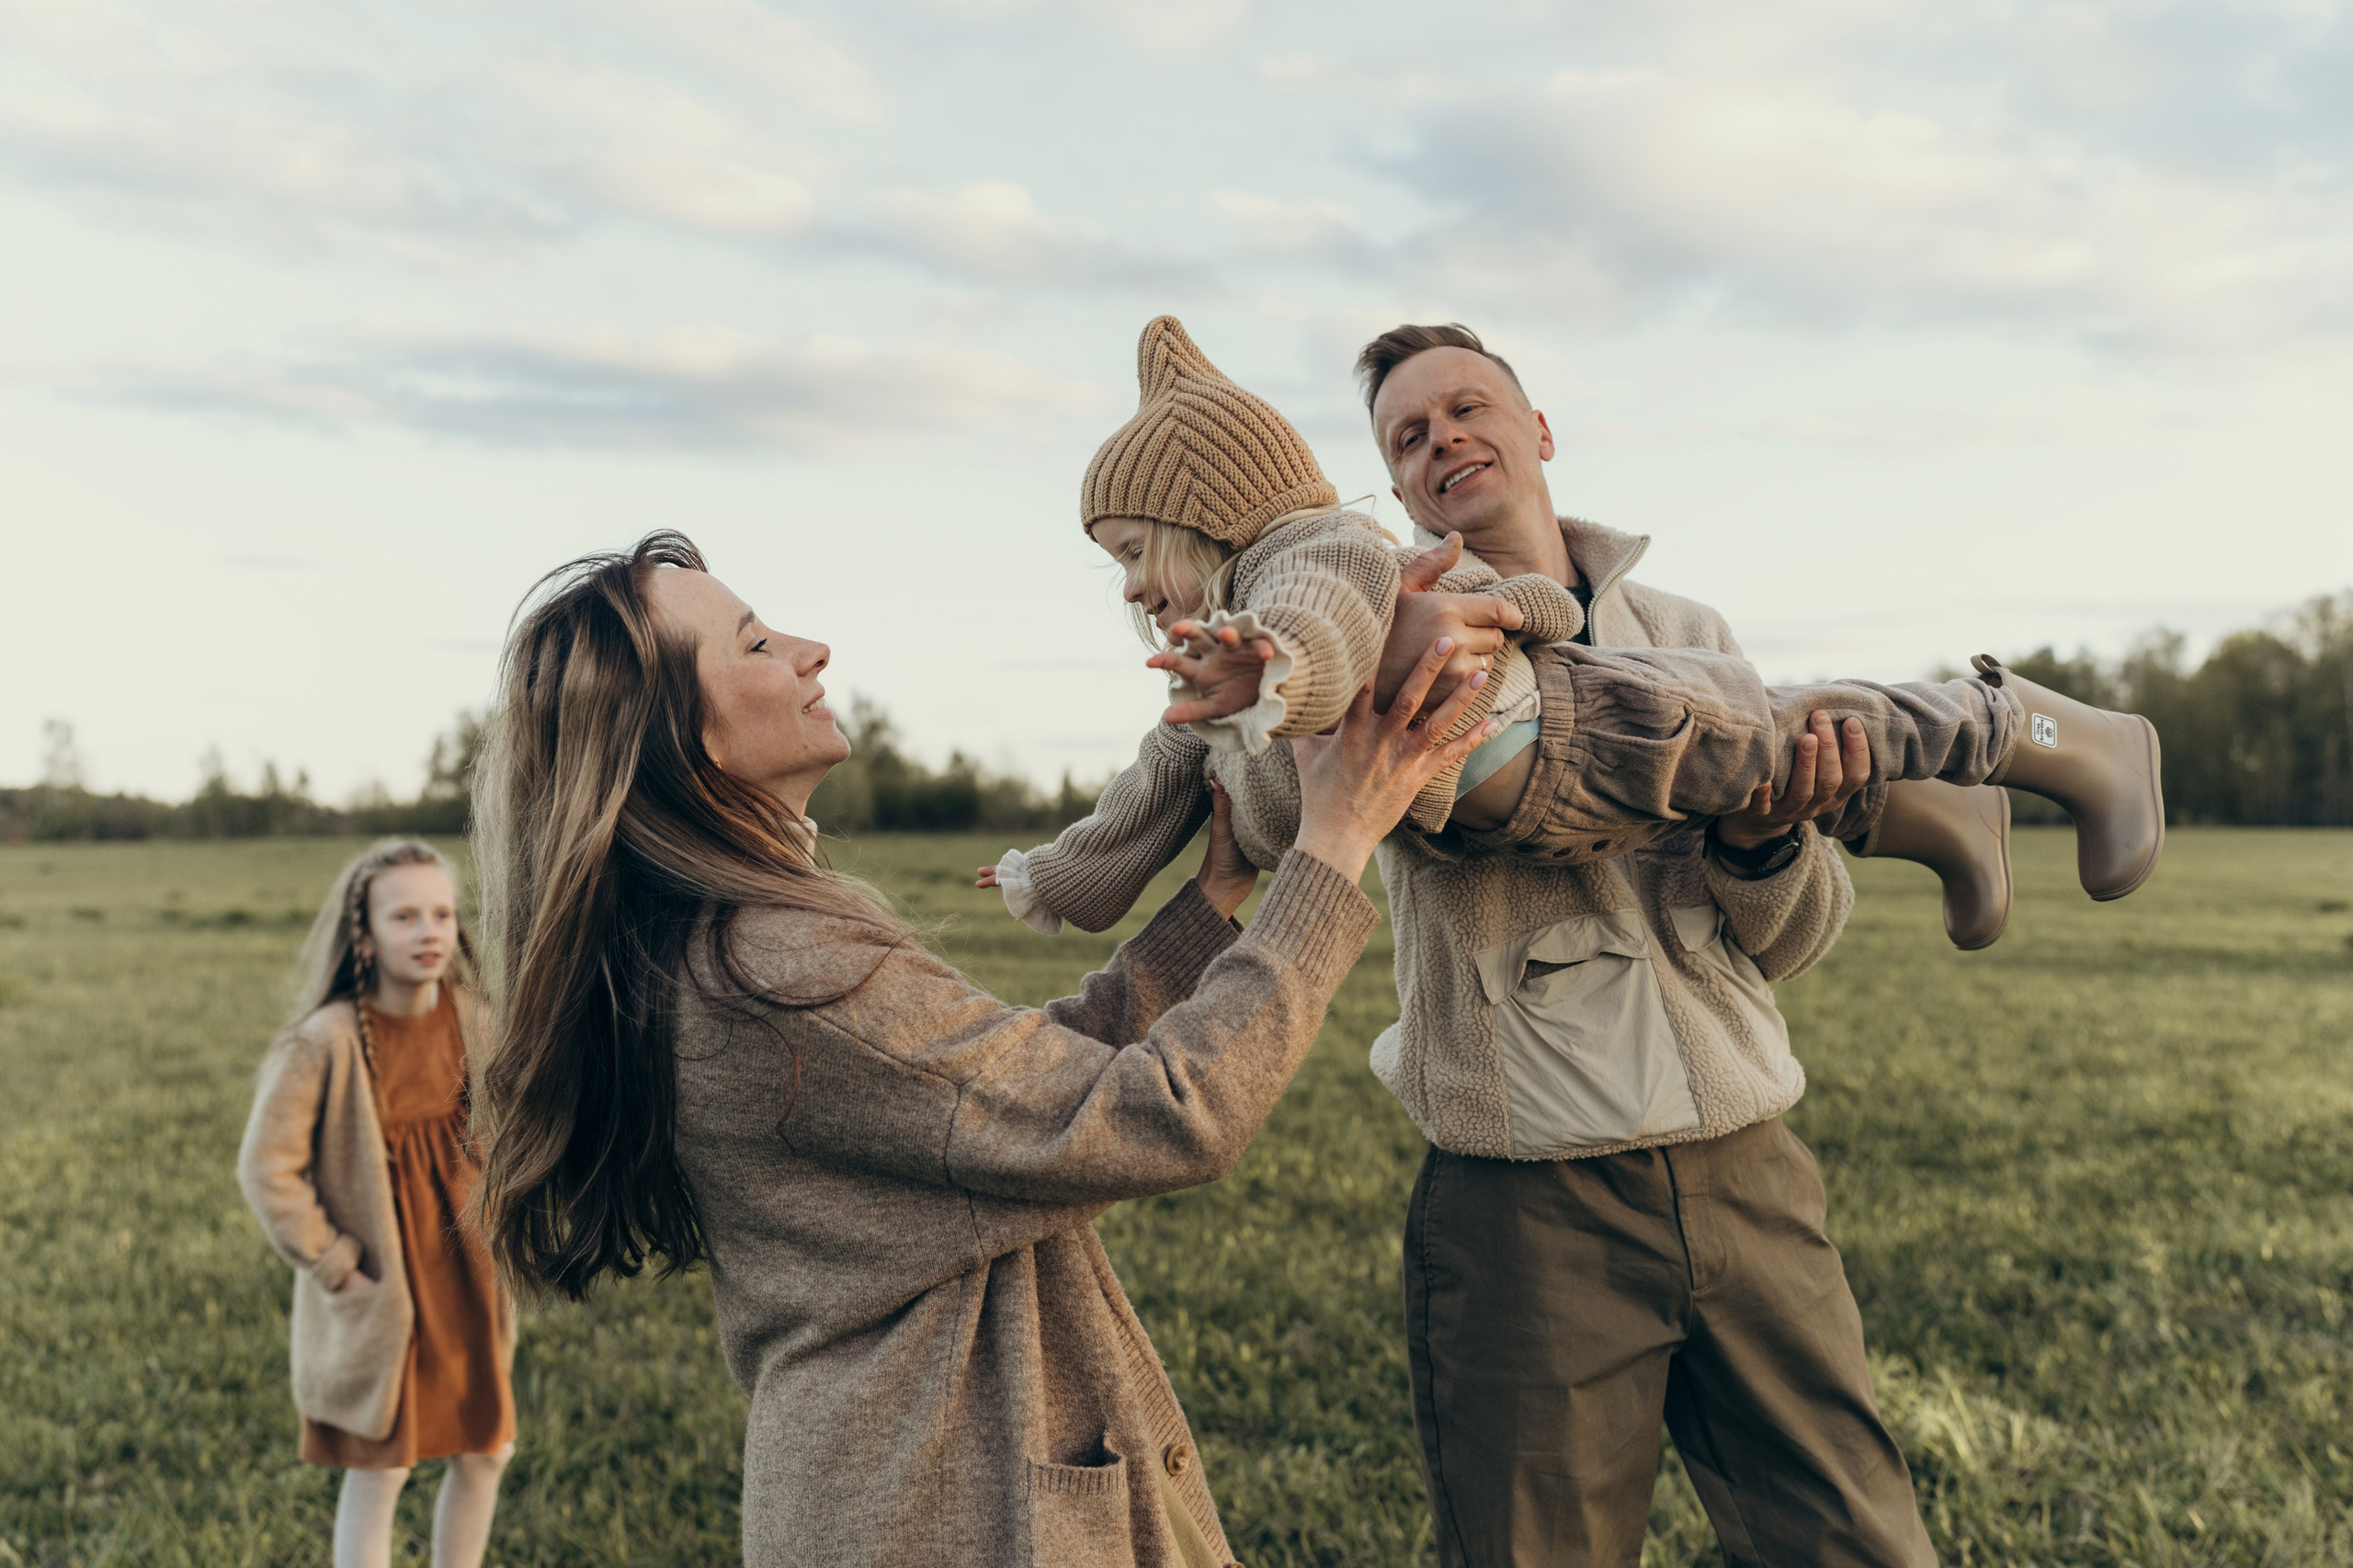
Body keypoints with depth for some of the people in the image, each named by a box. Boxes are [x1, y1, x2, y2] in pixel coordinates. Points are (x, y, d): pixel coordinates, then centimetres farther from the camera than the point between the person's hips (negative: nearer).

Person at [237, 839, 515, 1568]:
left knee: (483, 1455, 14)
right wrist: (335, 1266, -13)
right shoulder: (325, 1041, -20)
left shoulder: (473, 1022, -5)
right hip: (376, 1297, -5)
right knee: (378, 1475, 6)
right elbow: (267, 1169, -15)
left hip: (468, 1282, 5)